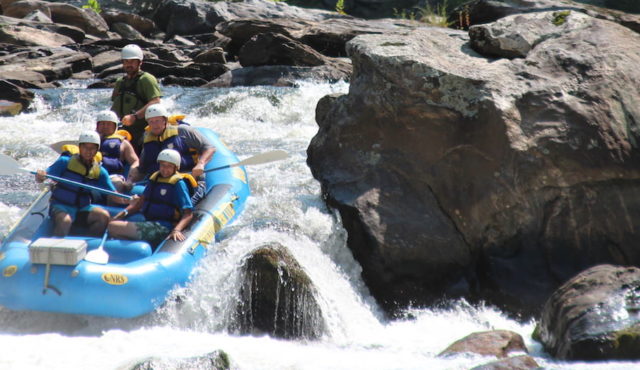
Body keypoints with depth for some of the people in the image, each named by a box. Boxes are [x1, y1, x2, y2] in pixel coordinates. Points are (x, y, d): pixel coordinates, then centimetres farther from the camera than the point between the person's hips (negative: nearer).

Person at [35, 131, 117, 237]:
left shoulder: (100, 172, 5)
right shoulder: (65, 162, -4)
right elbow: (45, 176, -10)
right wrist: (40, 176, -35)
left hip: (83, 209, 4)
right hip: (61, 207, -4)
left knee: (104, 216, -22)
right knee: (65, 221, -36)